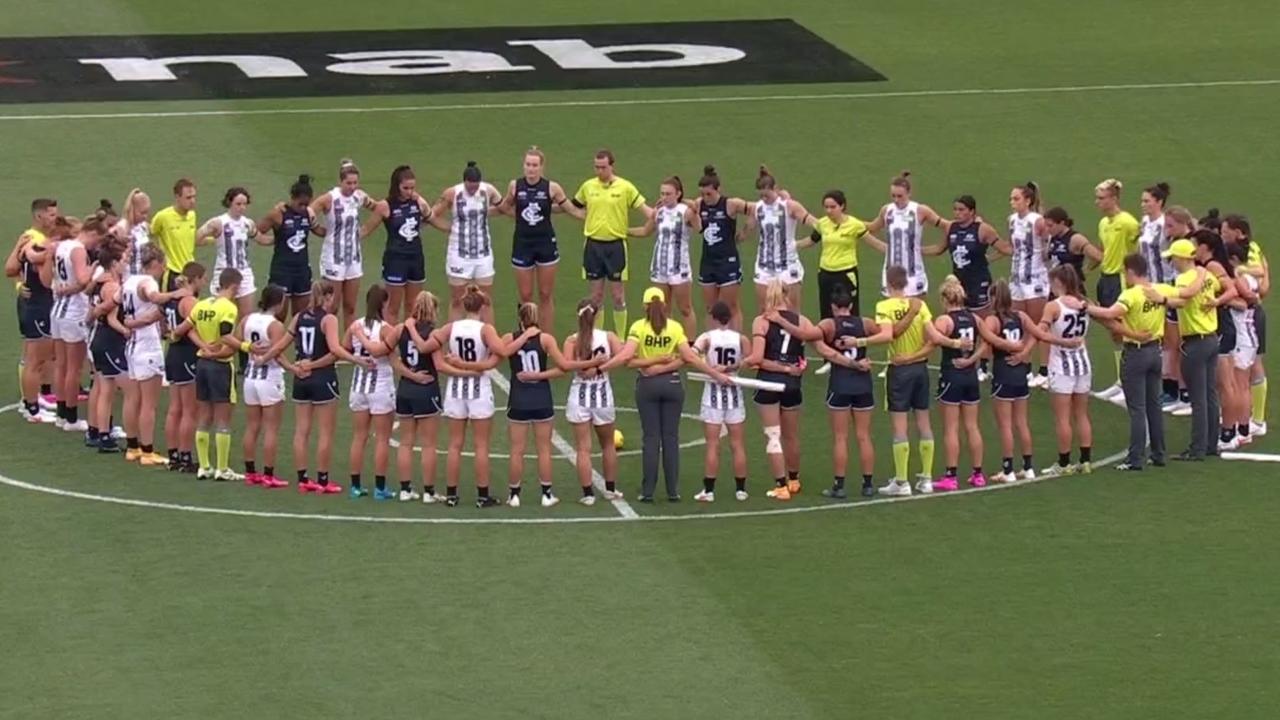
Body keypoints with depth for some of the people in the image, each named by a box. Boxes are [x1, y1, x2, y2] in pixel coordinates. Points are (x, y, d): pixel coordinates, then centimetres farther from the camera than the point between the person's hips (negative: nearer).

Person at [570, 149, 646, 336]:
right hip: (593, 245, 3)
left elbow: (643, 208, -2)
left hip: (615, 245, -3)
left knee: (618, 296, 2)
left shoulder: (625, 187, -4)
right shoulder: (588, 186, 5)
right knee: (596, 296, 8)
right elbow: (575, 209, 17)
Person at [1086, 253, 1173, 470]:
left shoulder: (1131, 295, -22)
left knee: (1137, 409, -3)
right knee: (1154, 406, 16)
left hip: (1135, 353, -6)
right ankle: (1158, 454, 21)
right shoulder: (1161, 290, -1)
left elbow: (1110, 314, -36)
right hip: (1155, 350, 7)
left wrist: (1088, 308, -23)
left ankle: (1135, 459, -2)